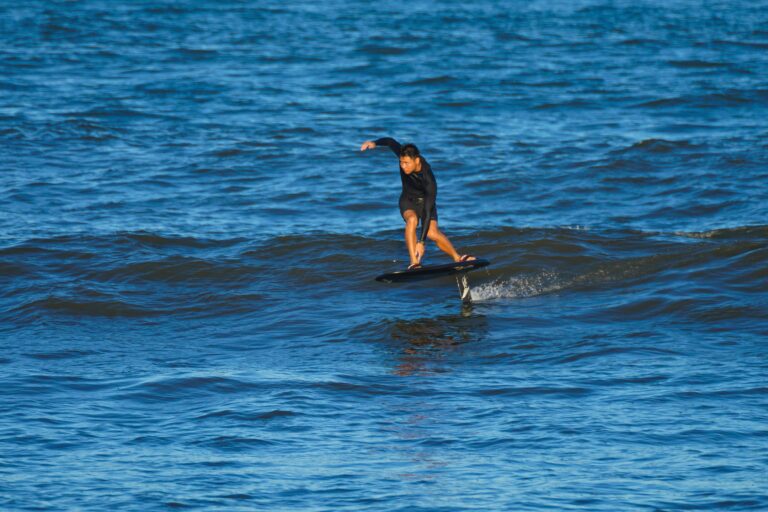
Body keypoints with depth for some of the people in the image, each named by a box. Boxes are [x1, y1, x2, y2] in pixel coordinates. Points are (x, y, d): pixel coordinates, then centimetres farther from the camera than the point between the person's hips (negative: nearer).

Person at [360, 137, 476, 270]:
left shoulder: (429, 180, -37)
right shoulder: (405, 156, -26)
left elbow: (428, 212, -37)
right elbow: (391, 141, -4)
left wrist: (421, 242, -40)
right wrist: (374, 143, -22)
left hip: (425, 201, -3)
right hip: (408, 201, 3)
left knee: (432, 233, -25)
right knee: (412, 219, -31)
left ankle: (457, 258, 1)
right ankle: (414, 263, -38)